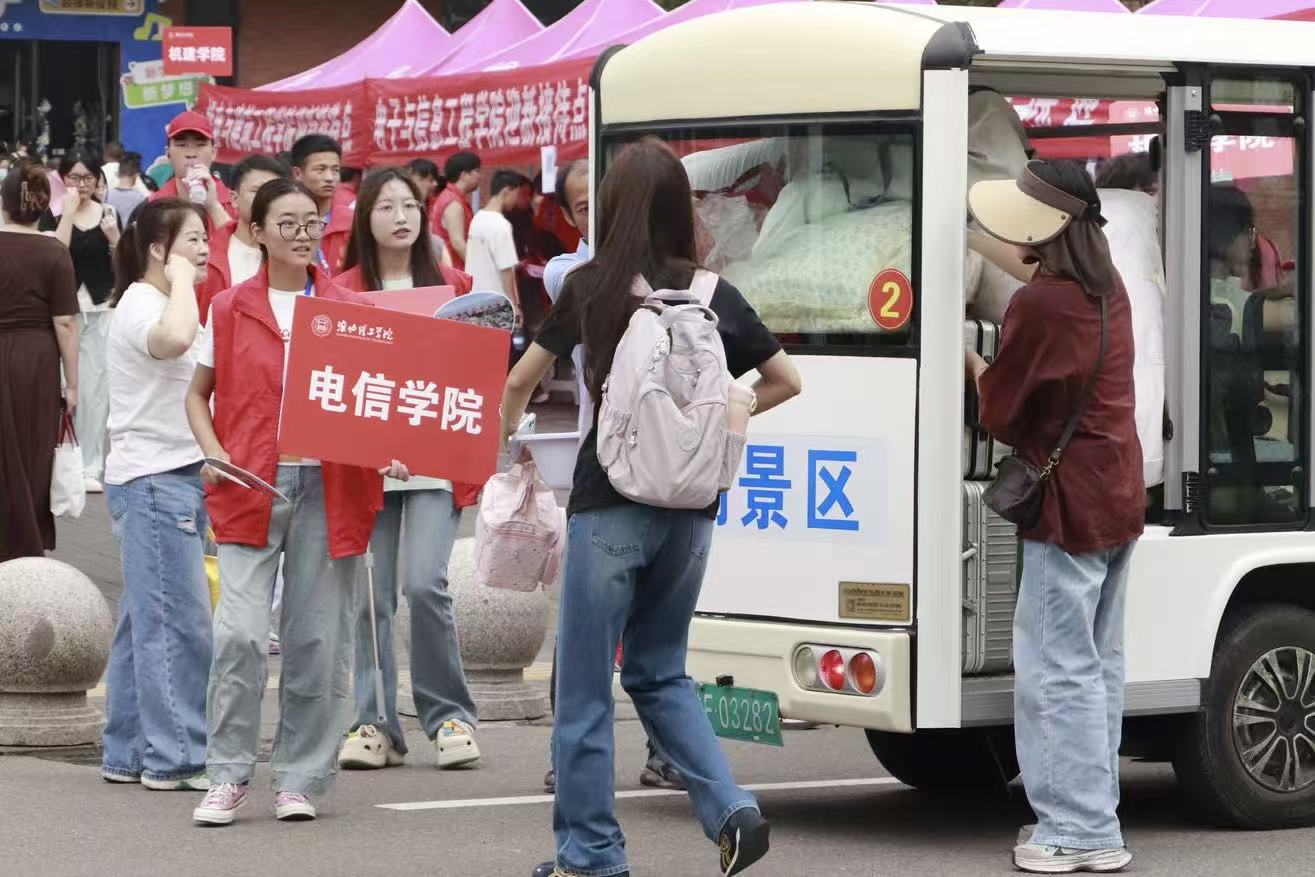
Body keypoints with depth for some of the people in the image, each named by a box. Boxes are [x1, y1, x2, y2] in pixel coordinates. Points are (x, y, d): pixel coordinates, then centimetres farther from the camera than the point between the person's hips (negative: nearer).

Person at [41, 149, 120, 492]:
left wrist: (114, 237, -9)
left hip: (101, 311, 1)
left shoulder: (108, 214, 9)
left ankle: (91, 465, 4)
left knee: (94, 388, -1)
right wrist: (69, 212, -13)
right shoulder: (52, 216, 3)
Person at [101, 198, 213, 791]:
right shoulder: (139, 306, -13)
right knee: (178, 623, -10)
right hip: (150, 480, -10)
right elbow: (173, 340, -36)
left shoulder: (167, 303, 19)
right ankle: (175, 758, -7)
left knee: (145, 623, 11)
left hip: (180, 477, 10)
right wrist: (181, 279, -22)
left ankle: (129, 754, 16)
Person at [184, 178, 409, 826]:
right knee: (239, 632, -11)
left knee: (316, 639, 3)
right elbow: (198, 392, 13)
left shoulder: (349, 309, 7)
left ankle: (300, 777, 13)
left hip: (330, 486, 1)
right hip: (251, 485, -1)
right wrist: (213, 452, -4)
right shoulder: (230, 310, 6)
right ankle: (227, 776, 0)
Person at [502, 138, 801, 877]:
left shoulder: (592, 287, -4)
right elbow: (786, 381, 13)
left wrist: (509, 424, 29)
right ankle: (732, 811, 3)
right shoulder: (713, 294, 3)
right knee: (659, 672, 19)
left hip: (610, 504, -4)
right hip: (690, 506, 4)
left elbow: (522, 379, 9)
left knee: (585, 688, 6)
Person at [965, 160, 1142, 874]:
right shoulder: (1108, 290, 7)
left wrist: (973, 366, 8)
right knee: (1096, 663, 14)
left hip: (1069, 504, -9)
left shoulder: (1039, 304, -19)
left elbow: (1000, 414, -9)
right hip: (1117, 494, 9)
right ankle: (1091, 814, 20)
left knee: (1058, 668, -4)